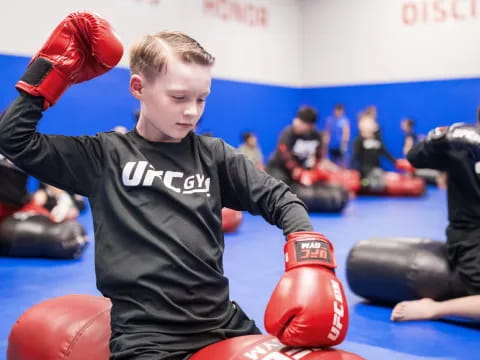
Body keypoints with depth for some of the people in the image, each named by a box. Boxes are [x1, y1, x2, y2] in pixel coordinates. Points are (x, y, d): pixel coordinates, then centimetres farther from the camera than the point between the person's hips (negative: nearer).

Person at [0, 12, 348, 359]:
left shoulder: (213, 154, 5)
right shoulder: (104, 155, 0)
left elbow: (278, 198, 5)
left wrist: (309, 253, -13)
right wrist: (54, 67, -3)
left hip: (224, 325, 4)